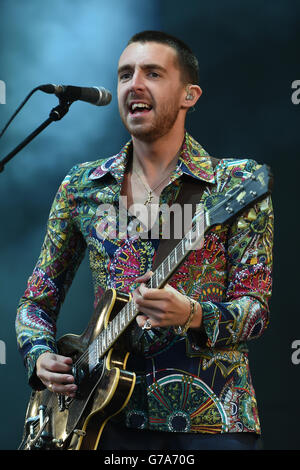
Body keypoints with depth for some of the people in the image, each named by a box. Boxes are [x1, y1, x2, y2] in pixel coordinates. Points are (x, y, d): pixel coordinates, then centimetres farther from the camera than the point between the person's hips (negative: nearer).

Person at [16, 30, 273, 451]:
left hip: (211, 420, -3)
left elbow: (255, 309, -4)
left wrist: (193, 316, -24)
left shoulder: (237, 183, -1)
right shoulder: (81, 187, 9)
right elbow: (36, 301, 16)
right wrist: (41, 358, -4)